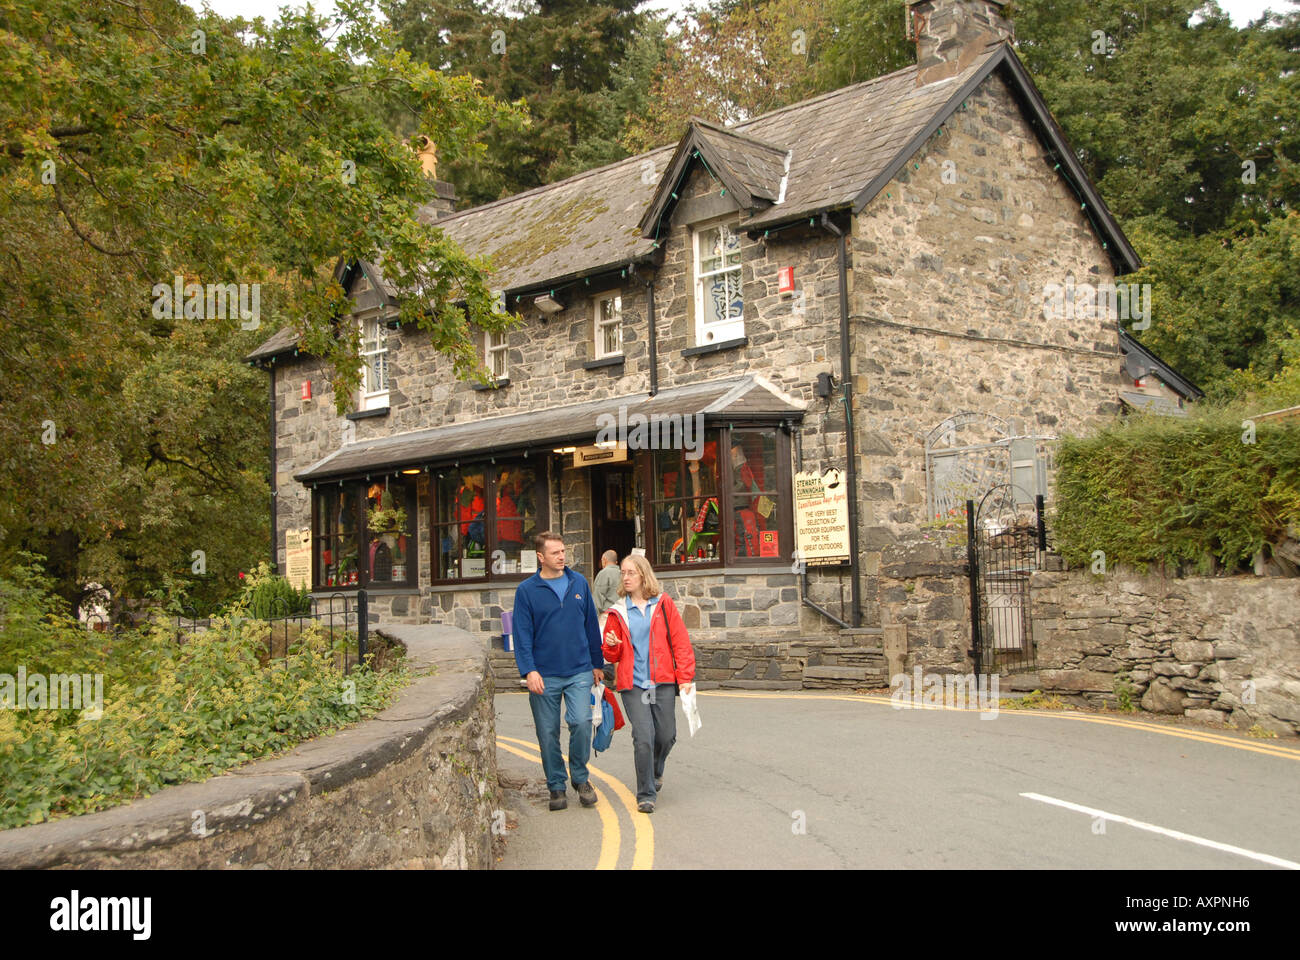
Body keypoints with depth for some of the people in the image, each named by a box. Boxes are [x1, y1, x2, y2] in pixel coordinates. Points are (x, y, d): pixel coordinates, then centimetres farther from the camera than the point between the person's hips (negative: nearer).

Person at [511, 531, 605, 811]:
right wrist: (529, 670, -14)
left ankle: (580, 778, 9)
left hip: (579, 672, 1)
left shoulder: (579, 583, 7)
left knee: (581, 722, -13)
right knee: (548, 734, 4)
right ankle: (556, 786, 21)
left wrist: (597, 664, 15)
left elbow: (591, 625, 14)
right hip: (544, 675, -1)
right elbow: (522, 634, -3)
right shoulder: (527, 590, -1)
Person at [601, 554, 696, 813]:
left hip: (663, 682, 0)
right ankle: (646, 794, 0)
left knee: (666, 735, 3)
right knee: (643, 737, -11)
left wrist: (685, 677, -5)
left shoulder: (663, 604, 5)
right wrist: (612, 646, -8)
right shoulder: (619, 612, 9)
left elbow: (681, 642, 3)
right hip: (633, 683, 0)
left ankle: (655, 771, 35)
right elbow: (613, 656, 15)